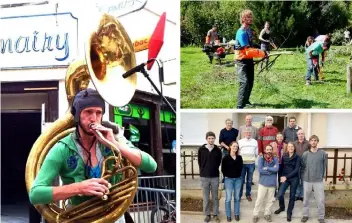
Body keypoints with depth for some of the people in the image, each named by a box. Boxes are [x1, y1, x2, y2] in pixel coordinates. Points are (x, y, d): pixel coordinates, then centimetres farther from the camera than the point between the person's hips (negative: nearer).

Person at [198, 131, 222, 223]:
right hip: (204, 176, 0)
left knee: (215, 197, 8)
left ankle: (215, 214, 18)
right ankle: (207, 214, 17)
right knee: (206, 197, 7)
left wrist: (214, 170, 6)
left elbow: (219, 162, 8)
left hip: (215, 176, 0)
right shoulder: (201, 149, -3)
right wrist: (203, 171, 5)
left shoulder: (218, 150, -1)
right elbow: (200, 162, 6)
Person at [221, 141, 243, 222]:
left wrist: (238, 175, 4)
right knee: (228, 198, -1)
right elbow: (223, 169, -4)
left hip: (238, 179, 3)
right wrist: (227, 176, -1)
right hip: (229, 179, -3)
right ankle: (228, 215, 9)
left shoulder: (239, 157, 3)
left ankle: (236, 214, 21)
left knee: (237, 197, 10)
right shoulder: (226, 158, -8)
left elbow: (240, 167, 12)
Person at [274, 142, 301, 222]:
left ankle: (289, 213, 21)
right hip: (285, 178, 2)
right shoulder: (284, 156, 2)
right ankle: (282, 207, 19)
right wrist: (281, 176, -3)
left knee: (292, 196, 6)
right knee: (280, 194, -10)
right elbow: (281, 167, 9)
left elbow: (296, 170, -12)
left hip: (294, 178, -1)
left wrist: (287, 177, -17)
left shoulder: (297, 157, -6)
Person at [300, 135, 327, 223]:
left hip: (318, 181, -1)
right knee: (306, 199, 11)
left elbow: (324, 166, 3)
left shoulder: (323, 153, -3)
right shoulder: (305, 154, 1)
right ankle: (305, 215, 25)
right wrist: (303, 177, 3)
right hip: (307, 180, 2)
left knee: (321, 200, -1)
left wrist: (322, 176, 2)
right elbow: (302, 167, 7)